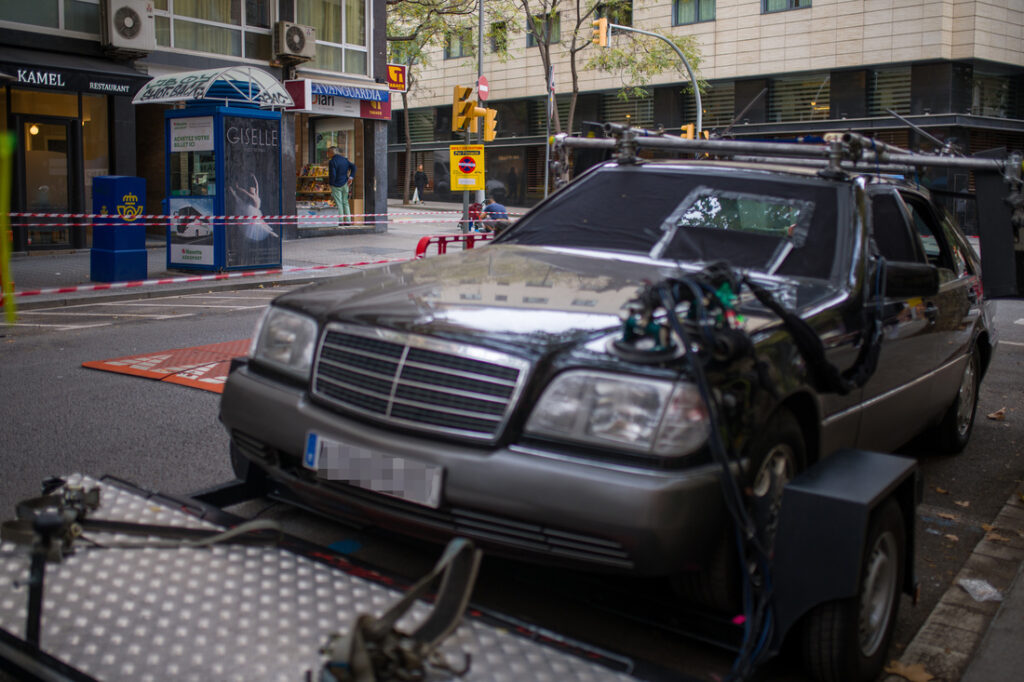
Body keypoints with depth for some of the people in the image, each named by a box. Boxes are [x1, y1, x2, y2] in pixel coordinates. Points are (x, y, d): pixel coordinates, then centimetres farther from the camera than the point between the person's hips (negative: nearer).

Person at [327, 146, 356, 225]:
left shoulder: (332, 162, -15)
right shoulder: (344, 159, 7)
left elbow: (332, 174, -20)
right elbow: (353, 166, 5)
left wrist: (330, 183, -5)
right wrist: (351, 177, 3)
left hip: (336, 185, -6)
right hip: (345, 184, 6)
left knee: (338, 203, -2)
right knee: (345, 202, 12)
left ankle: (340, 221, -2)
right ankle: (348, 220, 11)